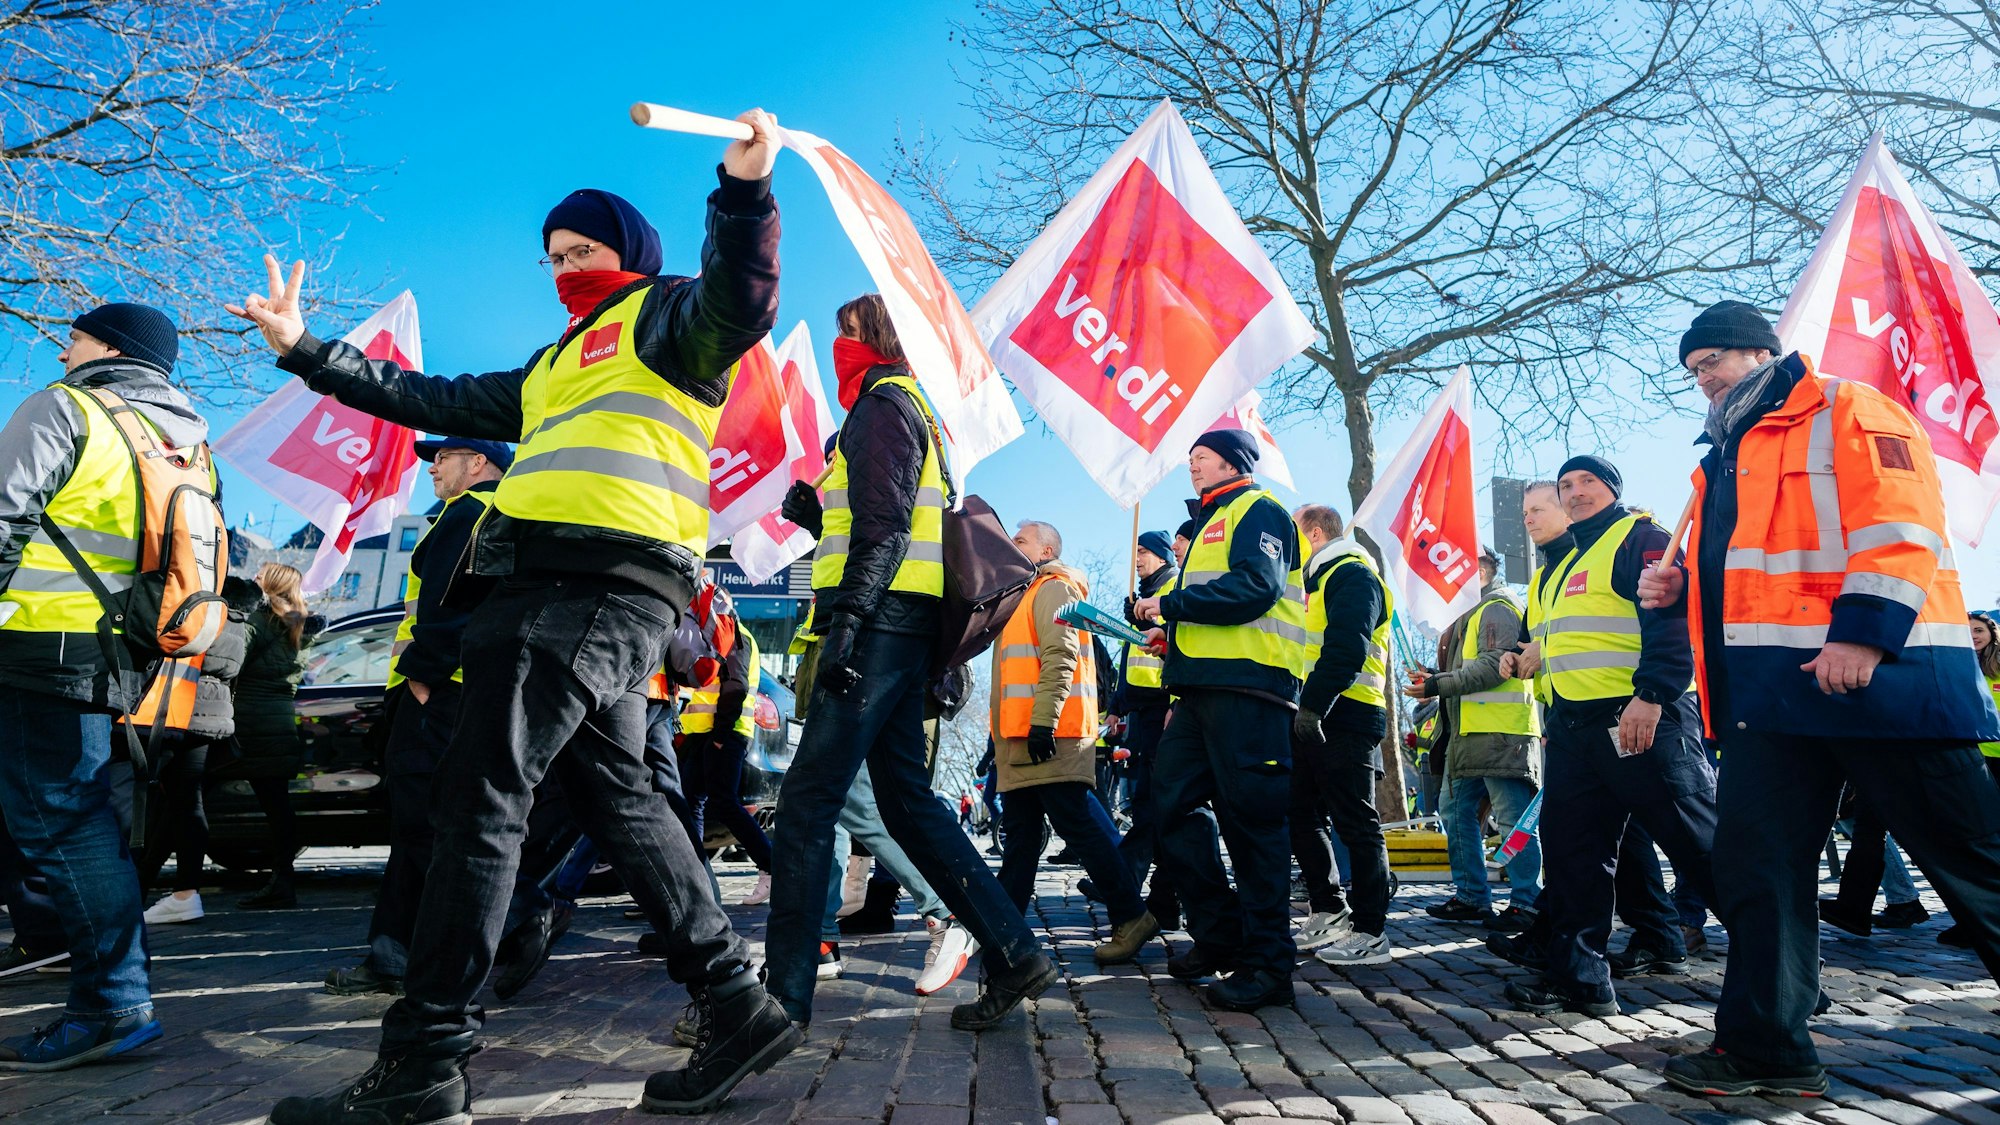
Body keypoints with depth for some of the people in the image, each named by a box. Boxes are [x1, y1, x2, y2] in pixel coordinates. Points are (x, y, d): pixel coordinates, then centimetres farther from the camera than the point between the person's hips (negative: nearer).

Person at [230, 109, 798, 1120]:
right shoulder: (551, 369, 37)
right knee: (617, 798, 5)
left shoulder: (660, 314, 9)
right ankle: (736, 1007, 8)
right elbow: (435, 401, 38)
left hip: (605, 578, -10)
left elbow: (737, 304, -14)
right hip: (554, 584, 10)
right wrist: (305, 350, 37)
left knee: (481, 796, -12)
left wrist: (742, 190, -30)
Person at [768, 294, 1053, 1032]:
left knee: (808, 800, -9)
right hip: (900, 631, 10)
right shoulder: (906, 410, 28)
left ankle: (783, 992, -6)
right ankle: (1012, 955, 8)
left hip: (878, 625, -10)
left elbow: (884, 528, -17)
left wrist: (846, 618, -24)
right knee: (906, 800, 9)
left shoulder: (884, 405, -2)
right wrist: (816, 516, 19)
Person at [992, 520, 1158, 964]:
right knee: (1020, 832, 10)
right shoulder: (1027, 595, 26)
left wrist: (1043, 720, -25)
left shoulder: (1055, 588, -4)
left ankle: (1130, 917, -6)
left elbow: (1060, 656, -17)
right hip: (1022, 736, 10)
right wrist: (1005, 735, 23)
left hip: (1050, 733, -10)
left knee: (1078, 823, -11)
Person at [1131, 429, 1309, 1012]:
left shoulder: (1257, 510, 0)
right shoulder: (1209, 523, 29)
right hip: (1202, 687, 10)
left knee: (1250, 817, -8)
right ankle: (1219, 933, 16)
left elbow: (1255, 587, -17)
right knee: (1173, 803, 5)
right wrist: (1174, 632, 15)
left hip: (1246, 685, -10)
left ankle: (1267, 964, 0)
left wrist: (1171, 603, -12)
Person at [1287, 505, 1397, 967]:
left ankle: (1370, 933, -1)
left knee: (1355, 824, -6)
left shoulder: (1352, 574, -8)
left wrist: (1312, 703, -28)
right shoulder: (1320, 579, 25)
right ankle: (1329, 911, 23)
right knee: (1302, 815, 13)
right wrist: (1304, 706, 17)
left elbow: (1346, 648, -22)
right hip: (1314, 720, 10)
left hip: (1344, 720, -10)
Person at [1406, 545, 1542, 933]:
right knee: (1457, 813, 11)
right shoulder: (1472, 614, 24)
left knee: (1513, 820, -6)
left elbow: (1494, 666, -18)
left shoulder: (1498, 609, -7)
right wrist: (1435, 679, 10)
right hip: (1470, 733, 11)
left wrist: (1438, 685, -17)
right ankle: (1472, 897, 18)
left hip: (1501, 732, -10)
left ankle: (1526, 904, 0)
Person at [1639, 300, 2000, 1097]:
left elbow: (1897, 524, -13)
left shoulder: (1847, 412, -1)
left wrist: (1863, 633, -22)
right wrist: (1679, 592, 12)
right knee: (1756, 864, 3)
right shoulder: (1725, 456, 23)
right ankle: (1765, 1047, 10)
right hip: (1769, 689, 8)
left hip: (1877, 675, -7)